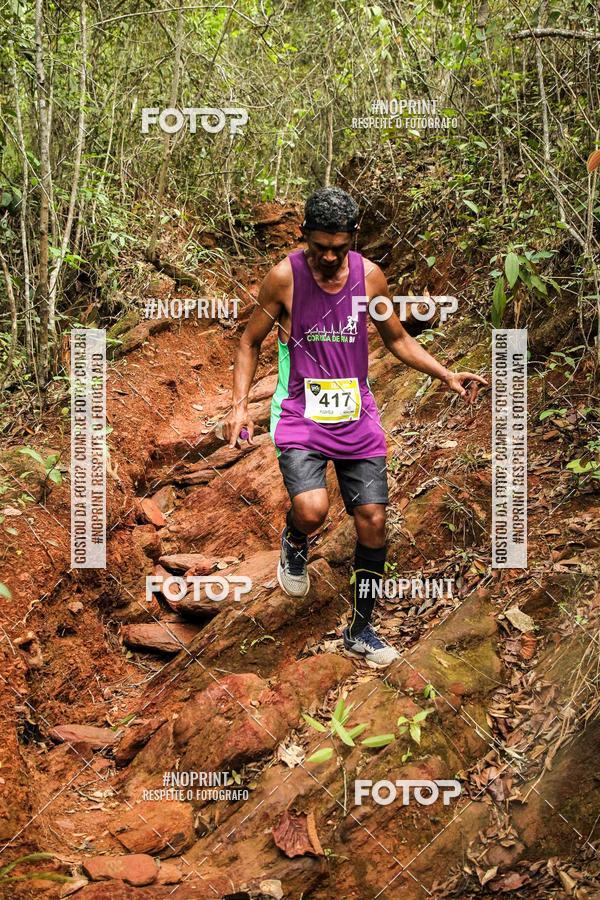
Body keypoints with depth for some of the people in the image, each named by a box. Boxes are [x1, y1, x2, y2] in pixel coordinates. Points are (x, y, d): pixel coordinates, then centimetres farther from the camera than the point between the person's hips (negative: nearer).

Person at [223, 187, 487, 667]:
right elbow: (250, 342, 3)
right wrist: (239, 405, -9)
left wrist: (447, 375, 0)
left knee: (373, 521, 2)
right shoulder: (284, 277, -9)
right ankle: (295, 545, 14)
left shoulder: (370, 276, -2)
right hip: (300, 416, -3)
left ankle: (361, 630, 20)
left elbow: (397, 339, 13)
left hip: (357, 419, 3)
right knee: (312, 509, -26)